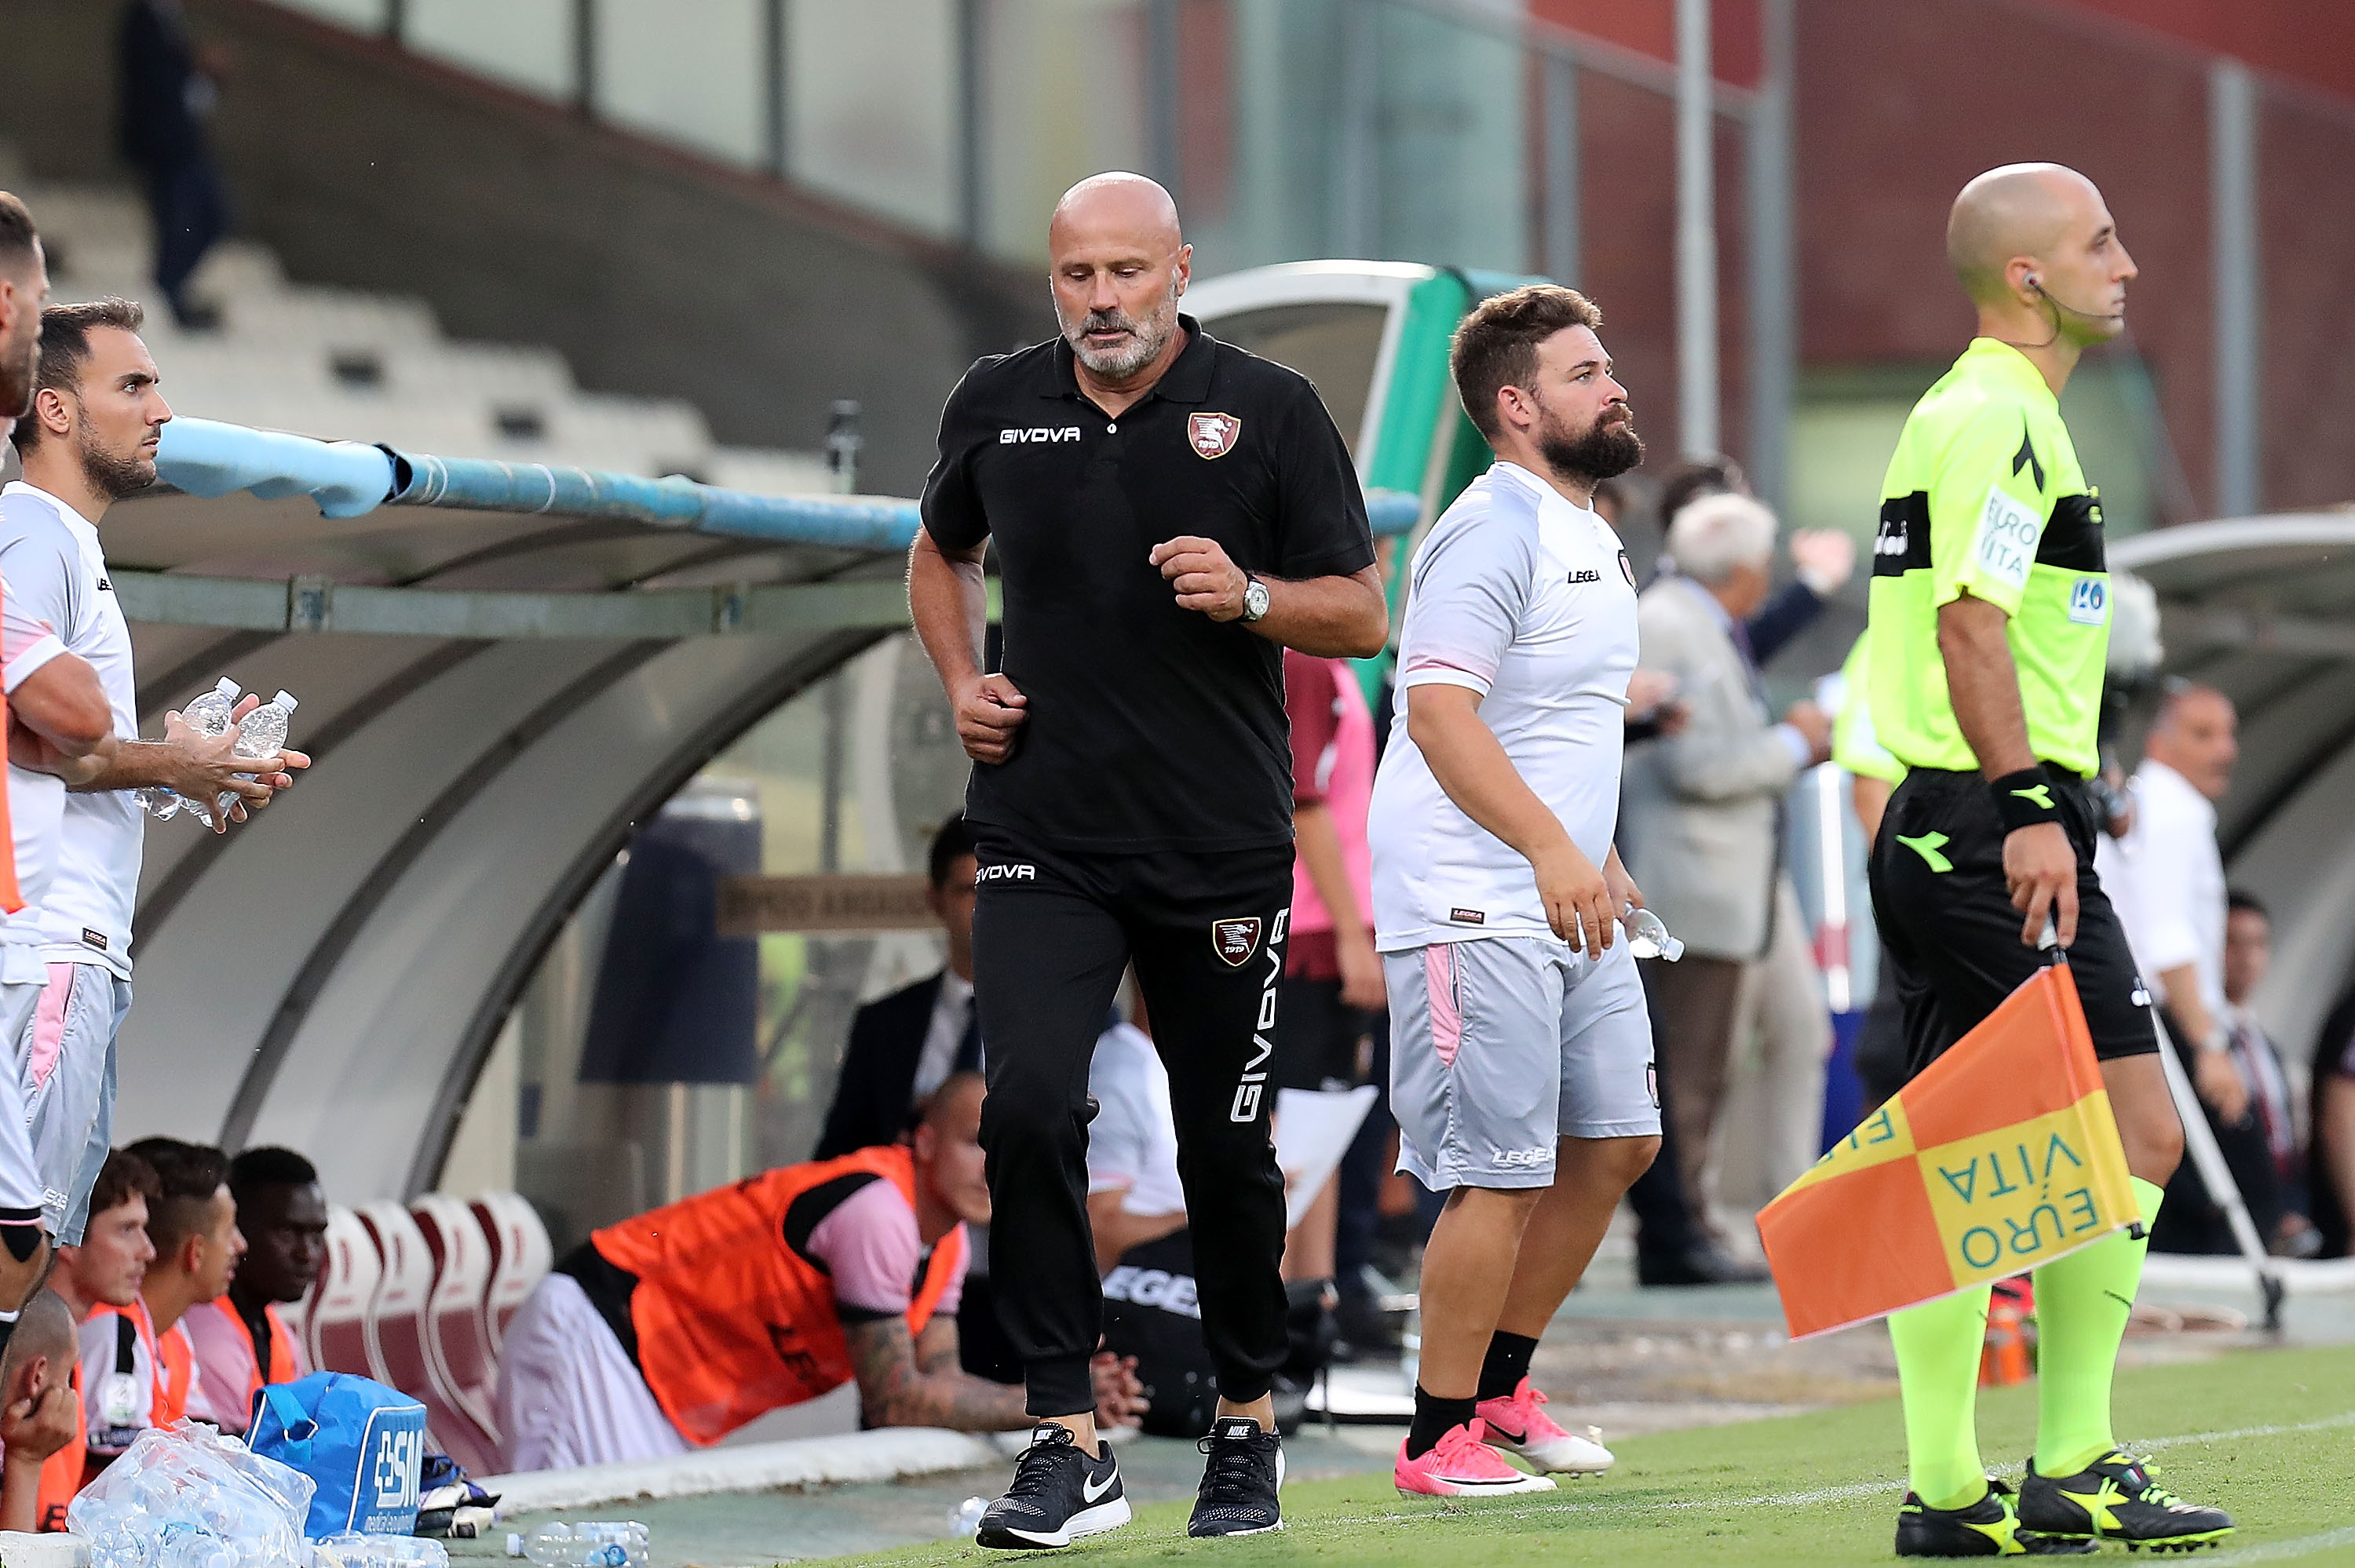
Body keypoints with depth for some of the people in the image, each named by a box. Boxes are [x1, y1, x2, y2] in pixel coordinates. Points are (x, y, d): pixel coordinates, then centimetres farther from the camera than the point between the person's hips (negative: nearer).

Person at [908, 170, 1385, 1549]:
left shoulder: (1270, 411, -3)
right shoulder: (998, 405, 5)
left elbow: (1363, 615, -1)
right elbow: (943, 552, 25)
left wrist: (1249, 596, -20)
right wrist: (963, 682, 7)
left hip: (1225, 849, -1)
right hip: (1046, 840, 1)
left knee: (1228, 1150, 7)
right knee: (1030, 1112, -16)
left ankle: (1249, 1425, 27)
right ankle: (1070, 1445, -11)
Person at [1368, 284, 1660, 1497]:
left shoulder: (1589, 535, 17)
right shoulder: (1494, 531, -15)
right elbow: (1439, 709, -26)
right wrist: (1550, 847, -33)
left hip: (1566, 902, 10)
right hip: (1473, 908, -10)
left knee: (1615, 1142, 13)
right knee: (1504, 1172, -9)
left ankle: (1500, 1385, 25)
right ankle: (1439, 1440, 0)